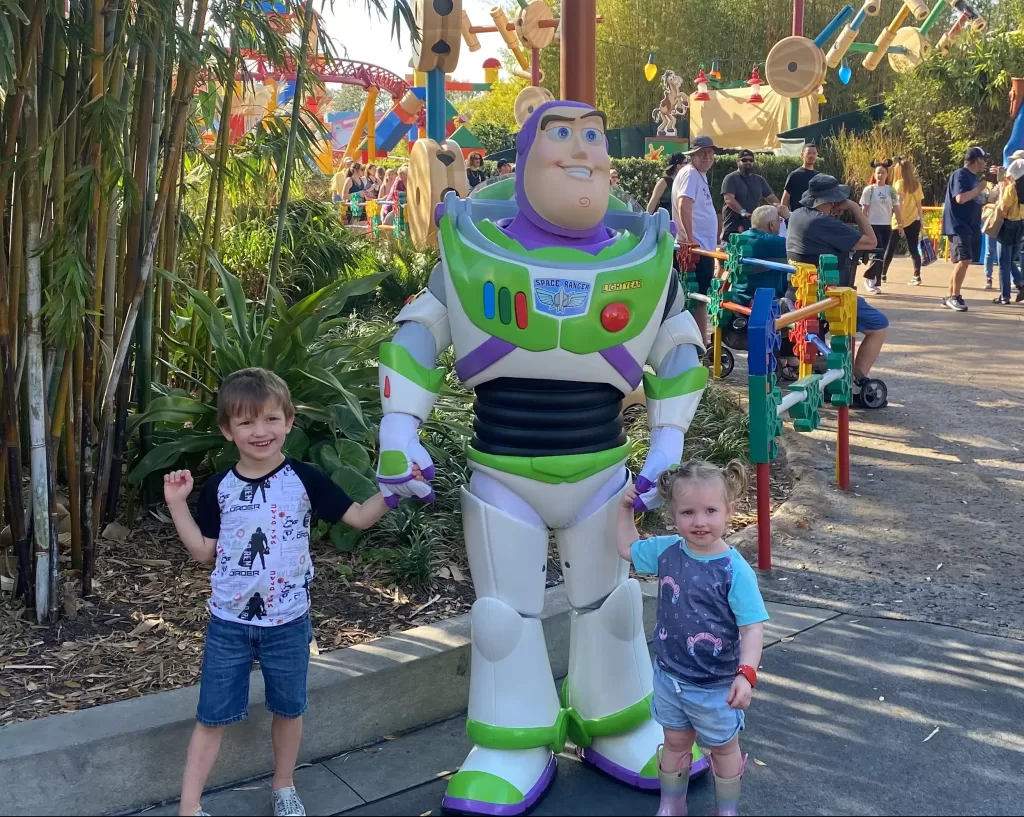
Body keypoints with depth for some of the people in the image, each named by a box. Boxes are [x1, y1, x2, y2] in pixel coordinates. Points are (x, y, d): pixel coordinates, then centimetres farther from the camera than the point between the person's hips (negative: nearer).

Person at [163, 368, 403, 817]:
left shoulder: (305, 480, -10)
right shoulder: (219, 488, -5)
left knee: (289, 709, 18)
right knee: (211, 716, 9)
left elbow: (359, 516, -8)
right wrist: (178, 505, -7)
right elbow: (203, 551, 2)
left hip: (288, 623, 0)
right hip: (228, 622, 0)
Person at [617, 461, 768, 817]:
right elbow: (628, 549, 12)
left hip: (716, 685, -4)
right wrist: (625, 509, 6)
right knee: (675, 742, 23)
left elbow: (752, 626, -23)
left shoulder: (735, 570, -23)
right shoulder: (666, 551, -8)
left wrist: (746, 673, -33)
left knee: (723, 747, 19)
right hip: (669, 674, 4)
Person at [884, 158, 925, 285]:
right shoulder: (916, 183, 6)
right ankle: (917, 277, -5)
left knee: (890, 249, 9)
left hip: (900, 222, -4)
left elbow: (898, 205, -16)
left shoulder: (899, 183, -9)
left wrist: (899, 223, -18)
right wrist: (921, 220, 14)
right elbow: (919, 204, 8)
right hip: (914, 221, 4)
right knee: (914, 249, 3)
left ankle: (882, 274, 18)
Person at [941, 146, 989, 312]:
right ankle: (954, 297, -6)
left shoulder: (975, 177, 16)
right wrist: (979, 188, -13)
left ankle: (950, 296, 15)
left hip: (971, 226, 9)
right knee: (963, 260, -16)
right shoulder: (960, 175, -11)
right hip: (959, 226, -9)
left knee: (963, 262, 9)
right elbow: (960, 198, -24)